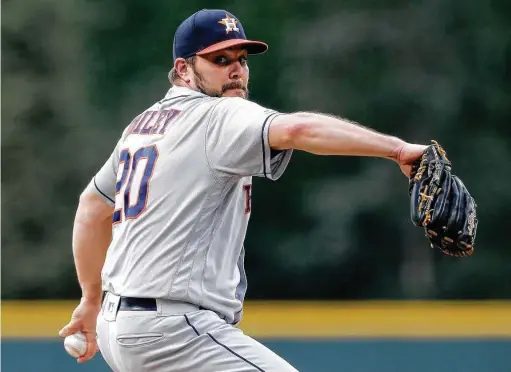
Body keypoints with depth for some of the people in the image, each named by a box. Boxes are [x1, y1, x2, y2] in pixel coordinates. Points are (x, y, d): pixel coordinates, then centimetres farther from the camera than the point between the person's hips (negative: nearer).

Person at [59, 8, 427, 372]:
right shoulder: (218, 116, -10)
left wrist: (92, 300, 39)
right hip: (173, 329, -10)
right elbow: (297, 130, -29)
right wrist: (397, 148, -36)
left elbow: (92, 206, 29)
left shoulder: (144, 124, 17)